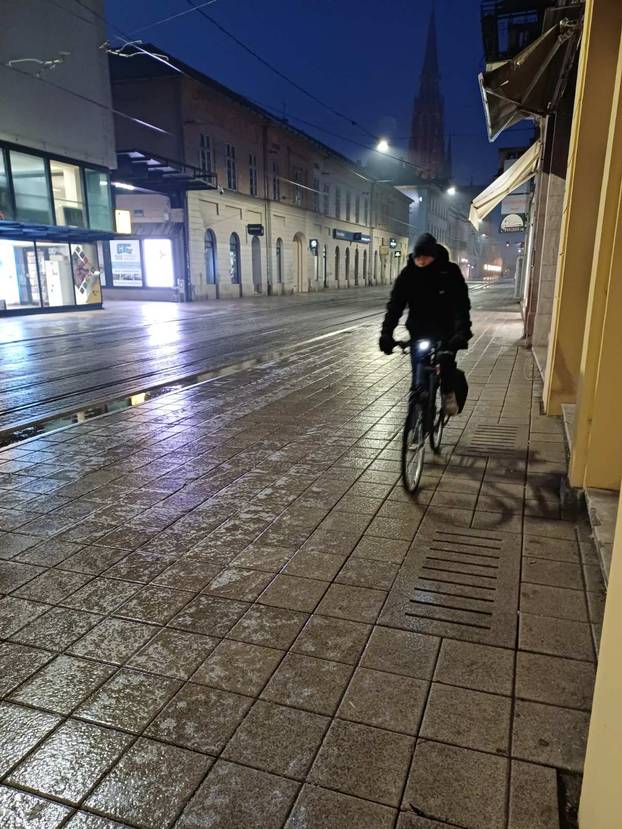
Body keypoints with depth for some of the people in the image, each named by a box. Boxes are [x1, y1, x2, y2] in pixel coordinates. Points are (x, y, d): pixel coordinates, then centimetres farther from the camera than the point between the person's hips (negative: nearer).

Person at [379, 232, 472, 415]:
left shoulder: (450, 272, -11)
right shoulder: (408, 274, -6)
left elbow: (461, 304, -20)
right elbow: (395, 304, -11)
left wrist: (462, 332, -36)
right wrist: (386, 333, -24)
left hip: (444, 328, -2)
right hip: (419, 329, 2)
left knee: (446, 358, -24)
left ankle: (448, 393, 0)